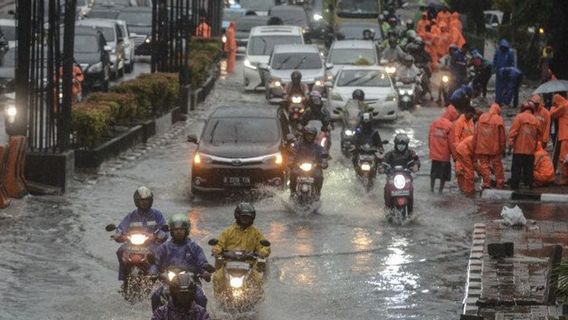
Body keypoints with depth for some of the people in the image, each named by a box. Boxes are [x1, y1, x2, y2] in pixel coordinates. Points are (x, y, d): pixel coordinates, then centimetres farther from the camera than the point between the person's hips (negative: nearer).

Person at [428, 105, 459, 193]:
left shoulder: (434, 122, 1)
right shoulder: (450, 125, -14)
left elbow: (430, 137, 7)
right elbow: (451, 142, -13)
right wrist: (453, 153, -2)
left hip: (434, 153, 5)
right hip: (444, 154, -5)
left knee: (433, 172, 18)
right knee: (444, 173, 7)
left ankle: (431, 188, 20)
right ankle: (440, 190, 7)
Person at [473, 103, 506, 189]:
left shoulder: (481, 118, 3)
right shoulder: (499, 120, -7)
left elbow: (476, 133, 5)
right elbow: (502, 136, -5)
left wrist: (474, 146, 11)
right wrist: (502, 148, 4)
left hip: (482, 147, 2)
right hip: (495, 148, -2)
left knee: (484, 165, 6)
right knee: (497, 165, 9)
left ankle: (486, 183, 1)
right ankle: (500, 183, 12)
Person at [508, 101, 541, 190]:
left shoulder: (519, 117, -4)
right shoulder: (536, 120, 7)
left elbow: (513, 131, -11)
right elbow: (538, 135, 14)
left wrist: (510, 143, -7)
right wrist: (535, 145, 25)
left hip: (519, 149, -3)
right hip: (531, 150, 3)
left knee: (516, 169, 1)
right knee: (528, 170, 9)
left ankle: (514, 186, -1)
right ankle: (529, 186, 8)